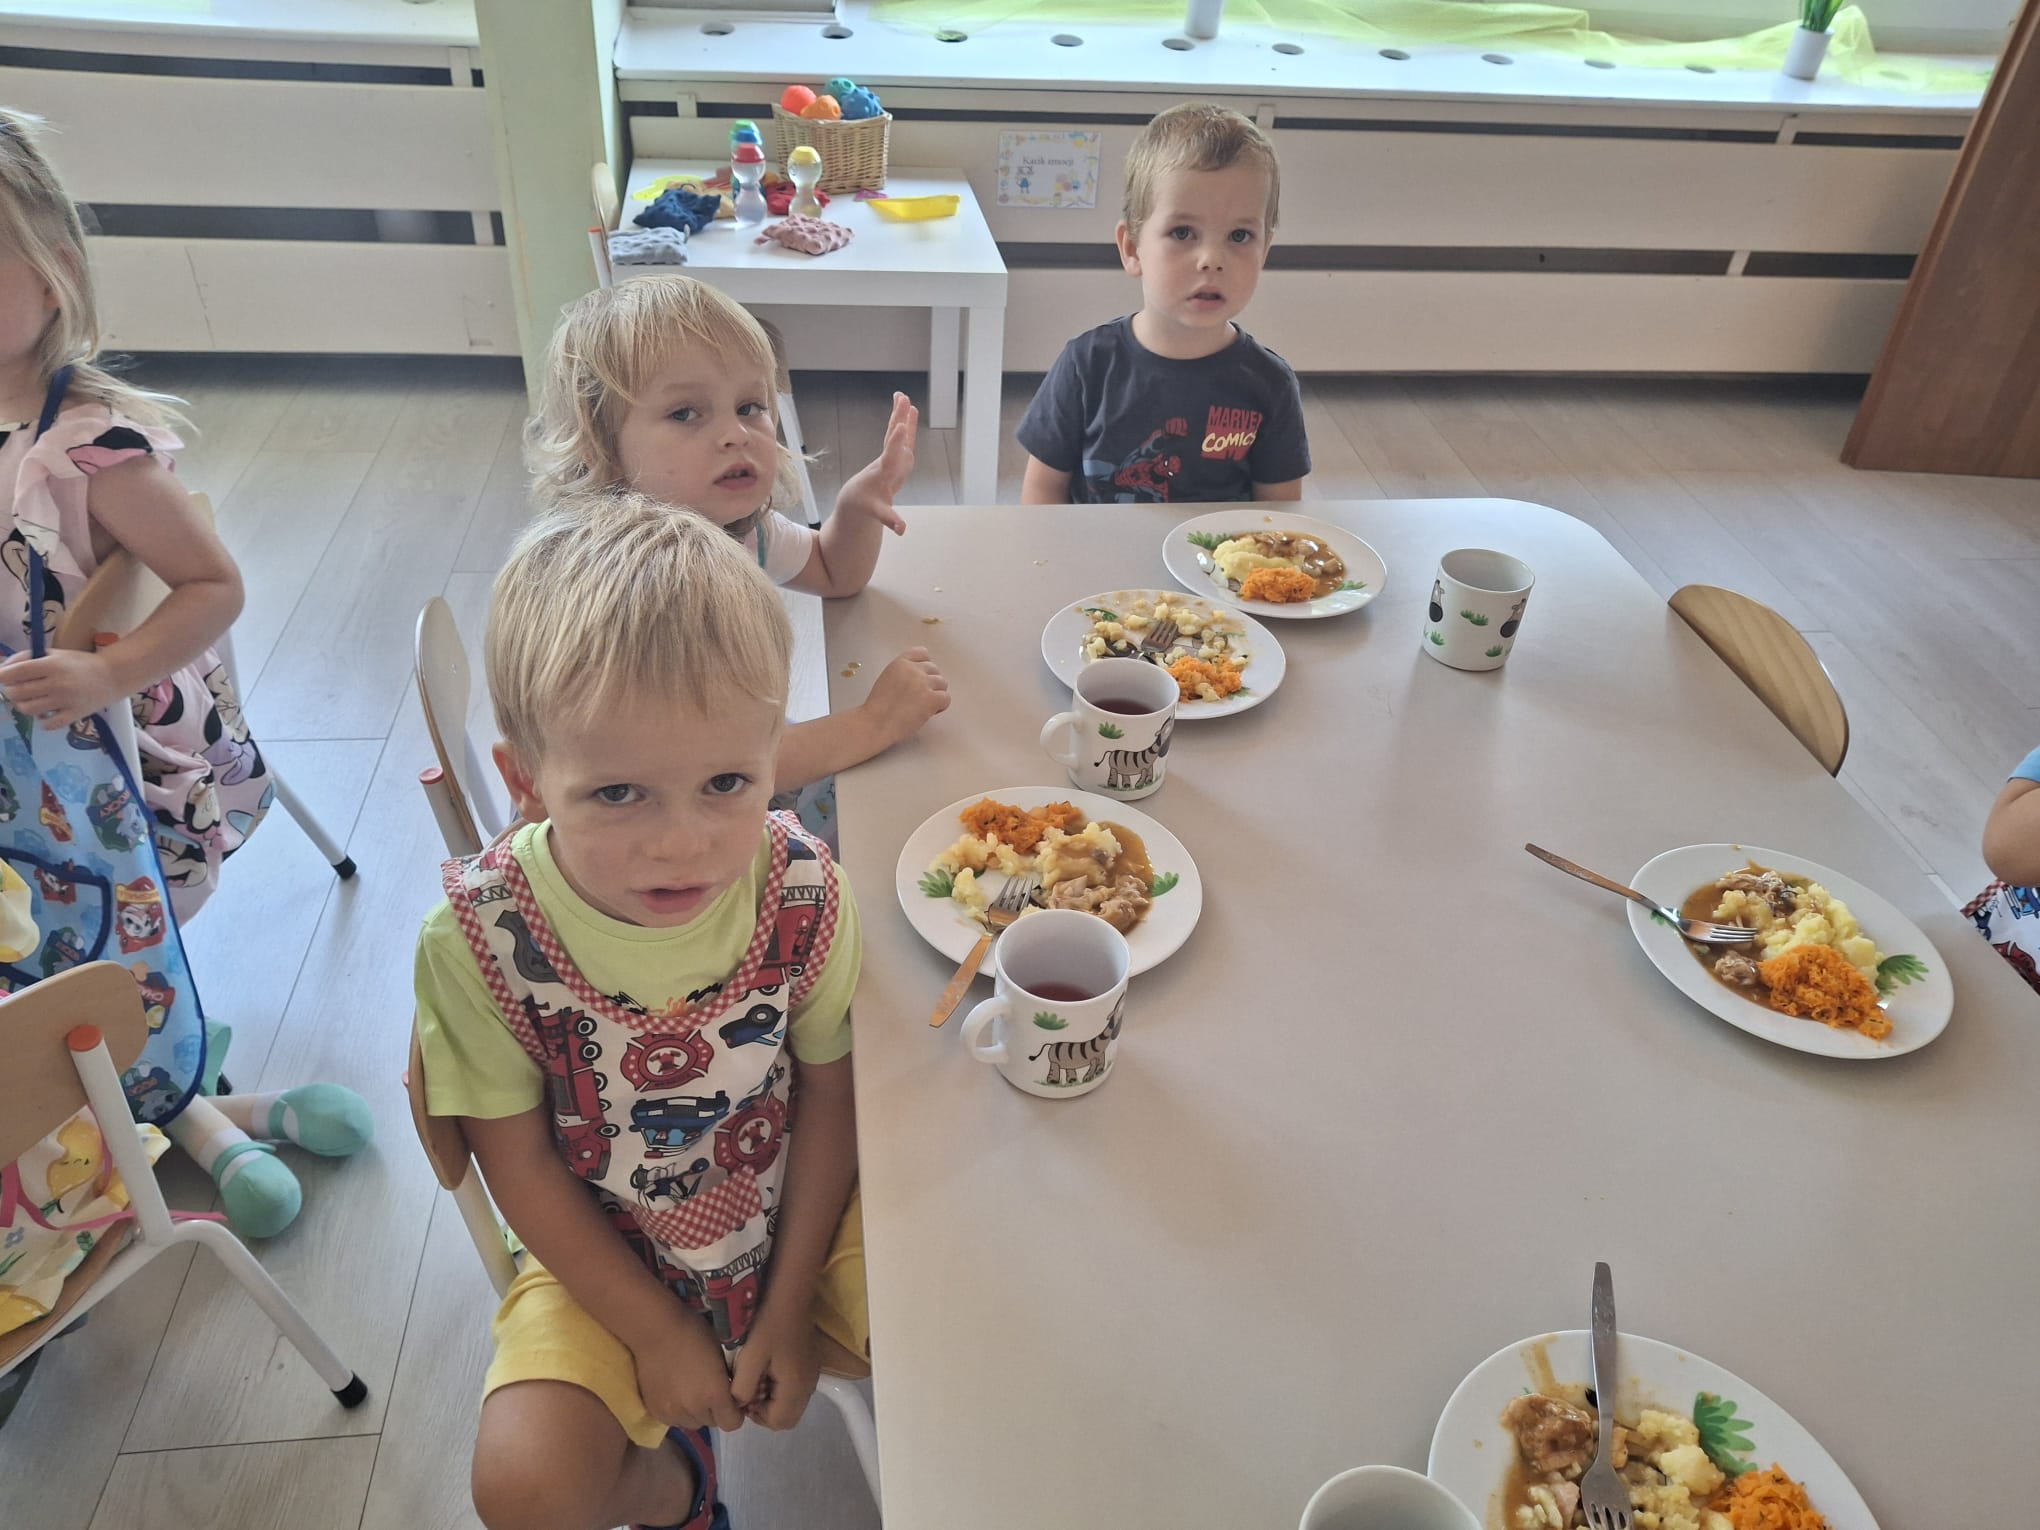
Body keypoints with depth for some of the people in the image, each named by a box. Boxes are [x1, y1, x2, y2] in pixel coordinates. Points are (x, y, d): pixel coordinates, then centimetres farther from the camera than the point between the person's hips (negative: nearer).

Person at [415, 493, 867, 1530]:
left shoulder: (801, 890, -22)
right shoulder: (479, 938, -25)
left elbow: (828, 1091, -9)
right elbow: (520, 1163, -13)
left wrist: (790, 1304, -6)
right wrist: (658, 1333, -9)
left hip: (793, 1220, 1)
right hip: (605, 1257, 0)